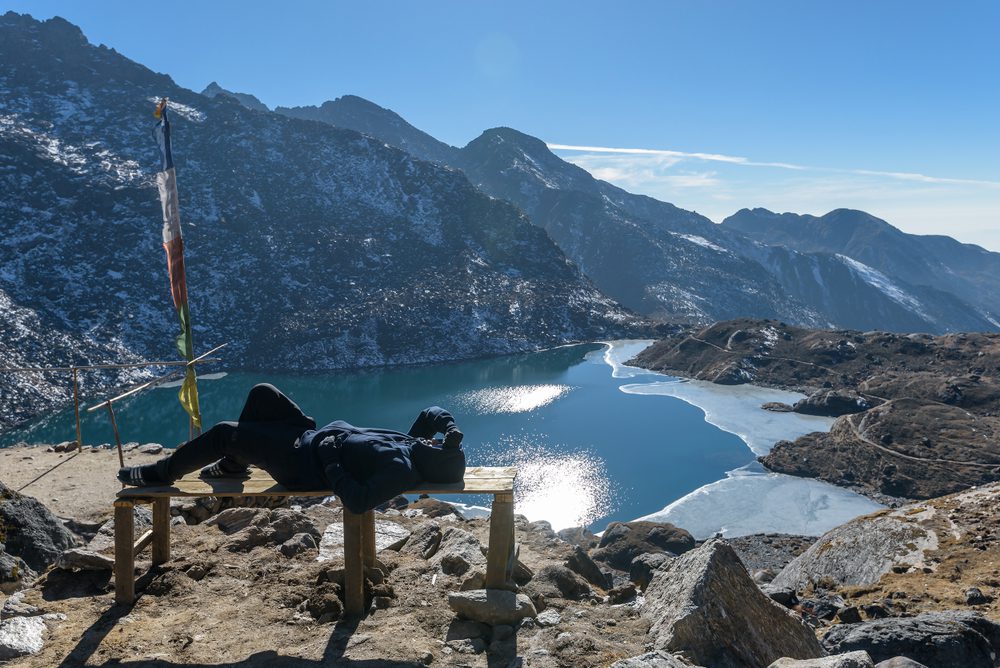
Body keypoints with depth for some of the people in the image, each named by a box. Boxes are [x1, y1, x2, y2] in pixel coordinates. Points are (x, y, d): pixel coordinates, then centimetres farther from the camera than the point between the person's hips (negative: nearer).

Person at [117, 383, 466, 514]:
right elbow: (431, 413, 12)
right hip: (314, 436, 9)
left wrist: (330, 465, -30)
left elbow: (358, 501, -39)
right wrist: (450, 427, -9)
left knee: (224, 432, -9)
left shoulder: (401, 471, -29)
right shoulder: (413, 443, -4)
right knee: (261, 393, 13)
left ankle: (161, 472, 17)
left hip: (303, 463, -9)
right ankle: (232, 464, 32)